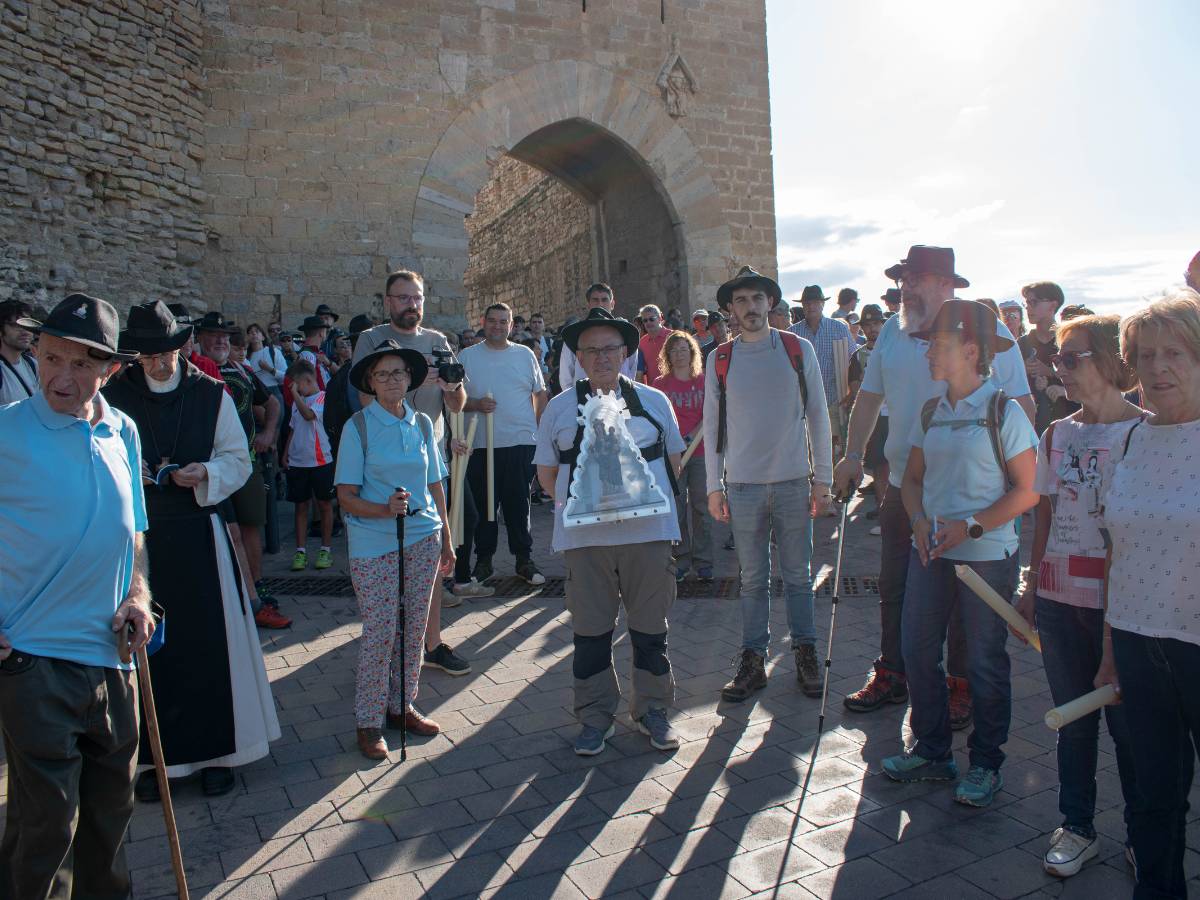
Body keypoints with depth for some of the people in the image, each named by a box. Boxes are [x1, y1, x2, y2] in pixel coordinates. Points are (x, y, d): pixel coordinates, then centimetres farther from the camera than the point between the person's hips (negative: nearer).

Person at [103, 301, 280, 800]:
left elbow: (238, 460, 3)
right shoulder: (114, 396, 0)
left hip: (198, 534, 0)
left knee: (210, 642, 4)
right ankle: (152, 755, 22)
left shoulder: (212, 394, 1)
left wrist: (205, 472, -15)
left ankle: (214, 749, 20)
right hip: (138, 537, 0)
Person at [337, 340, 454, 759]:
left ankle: (401, 706, 28)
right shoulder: (358, 427, -5)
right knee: (379, 634, -1)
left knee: (414, 630, 11)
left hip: (423, 540, 4)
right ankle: (369, 721, 15)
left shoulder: (422, 424, 7)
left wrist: (446, 539, 13)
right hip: (374, 545, -4)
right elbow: (346, 496, -7)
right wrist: (385, 510, -24)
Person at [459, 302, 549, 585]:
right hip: (481, 445, 0)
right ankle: (484, 560, 18)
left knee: (519, 504, 6)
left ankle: (524, 559, 17)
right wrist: (475, 405, -13)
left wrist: (541, 429, 3)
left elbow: (541, 394, 11)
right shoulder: (467, 357, 6)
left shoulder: (525, 355, 9)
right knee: (483, 505, 6)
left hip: (522, 442, 0)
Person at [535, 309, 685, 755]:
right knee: (590, 629, 8)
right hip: (585, 536, 0)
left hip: (648, 531, 1)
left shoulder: (653, 401, 9)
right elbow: (546, 475, 10)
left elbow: (673, 460, 15)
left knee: (650, 626, 10)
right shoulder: (560, 408, 7)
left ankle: (652, 709, 27)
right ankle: (595, 716, 23)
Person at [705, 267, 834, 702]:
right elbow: (712, 425, 5)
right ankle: (753, 661, 17)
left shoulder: (799, 349, 2)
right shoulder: (720, 359, 3)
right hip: (743, 485, 0)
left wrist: (822, 478, 1)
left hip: (793, 481, 0)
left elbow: (817, 415, 4)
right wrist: (714, 486, 2)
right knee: (752, 579, 7)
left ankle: (805, 655, 23)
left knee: (798, 574, 9)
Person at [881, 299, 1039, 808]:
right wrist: (920, 521, -6)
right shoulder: (931, 413, 8)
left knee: (985, 661, 6)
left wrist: (970, 527, -19)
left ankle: (985, 765, 24)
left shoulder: (1003, 412, -9)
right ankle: (932, 752, 26)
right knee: (917, 651, 8)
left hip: (987, 556, -5)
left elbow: (1026, 491, -9)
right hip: (930, 553, 6)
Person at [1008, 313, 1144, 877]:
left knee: (1126, 720, 6)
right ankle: (1077, 828, 28)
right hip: (1059, 597, 5)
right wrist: (1033, 586, 11)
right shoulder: (1057, 434, 9)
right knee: (1073, 718, 13)